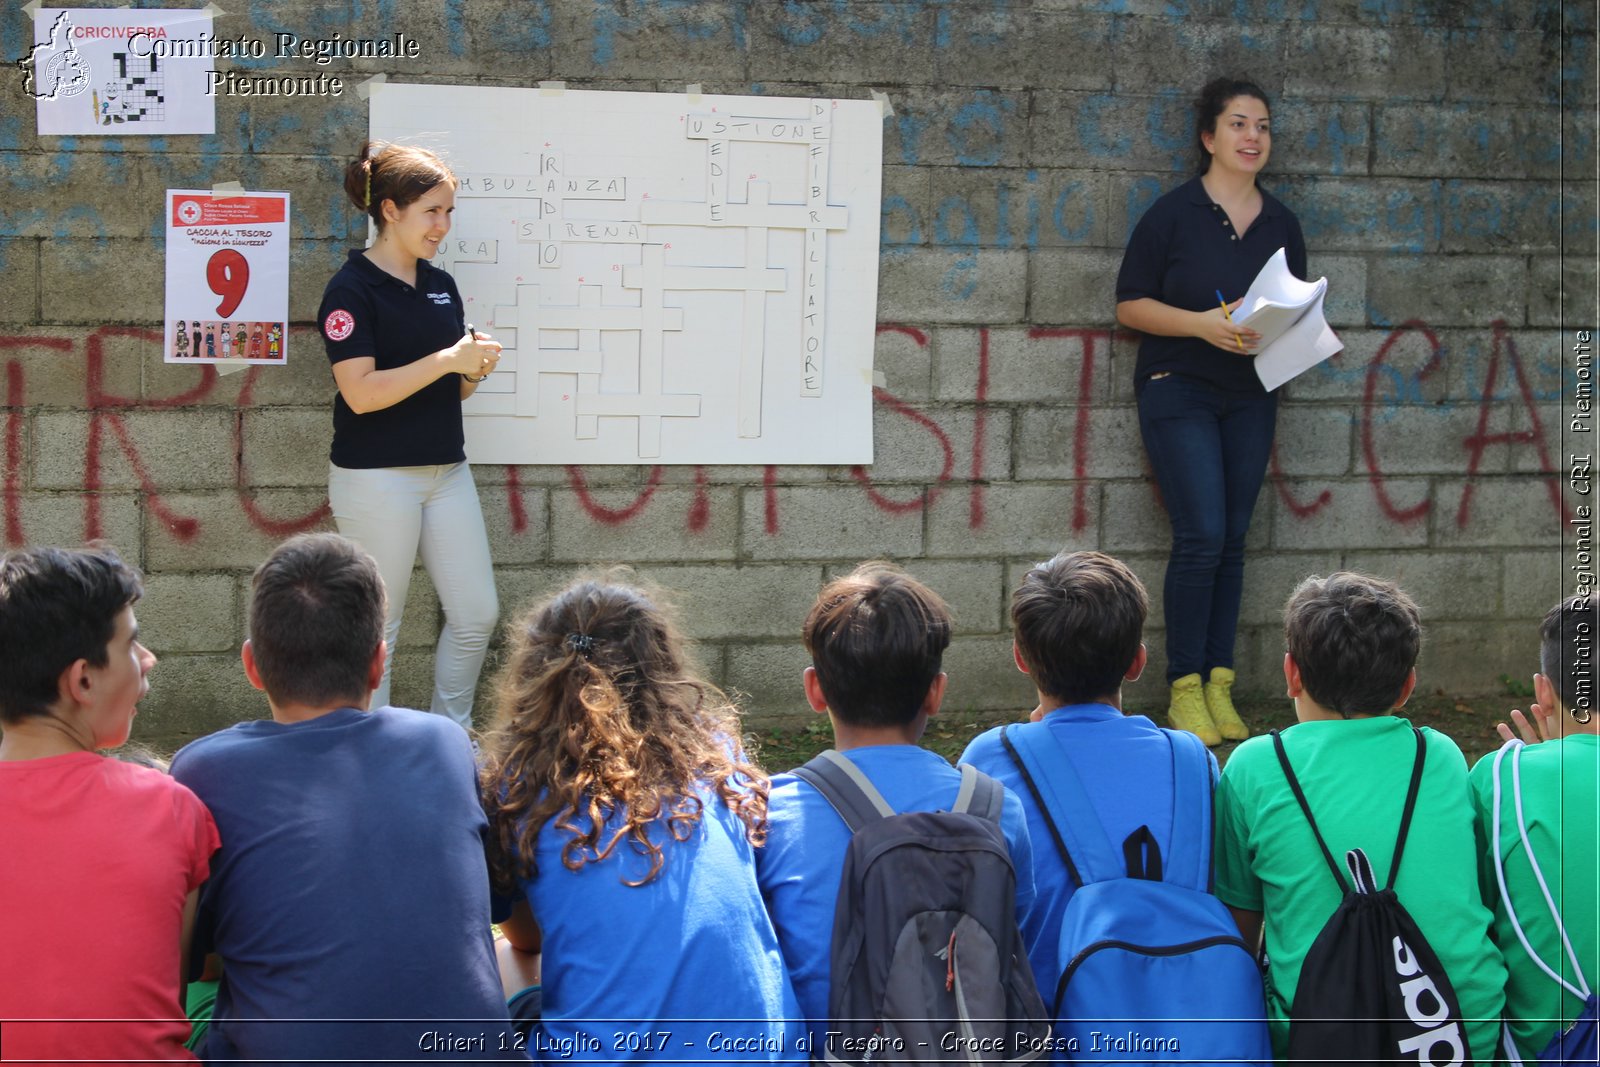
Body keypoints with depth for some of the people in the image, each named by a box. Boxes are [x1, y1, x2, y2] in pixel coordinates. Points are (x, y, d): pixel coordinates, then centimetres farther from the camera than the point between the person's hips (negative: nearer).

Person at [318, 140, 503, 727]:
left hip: (446, 470, 7)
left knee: (477, 613, 7)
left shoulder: (441, 286, 11)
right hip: (377, 476, -7)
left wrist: (474, 368, -5)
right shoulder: (352, 289, -11)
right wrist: (448, 359, -21)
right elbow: (362, 392, -20)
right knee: (377, 627, 1)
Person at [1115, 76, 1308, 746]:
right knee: (1202, 537, -13)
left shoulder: (1281, 223, 10)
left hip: (1251, 398, 5)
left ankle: (1218, 688, 11)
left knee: (1233, 541, 4)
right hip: (1179, 389, -5)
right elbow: (1130, 305, -6)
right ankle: (1184, 689, -2)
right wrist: (1203, 324, -19)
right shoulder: (1173, 213, -5)